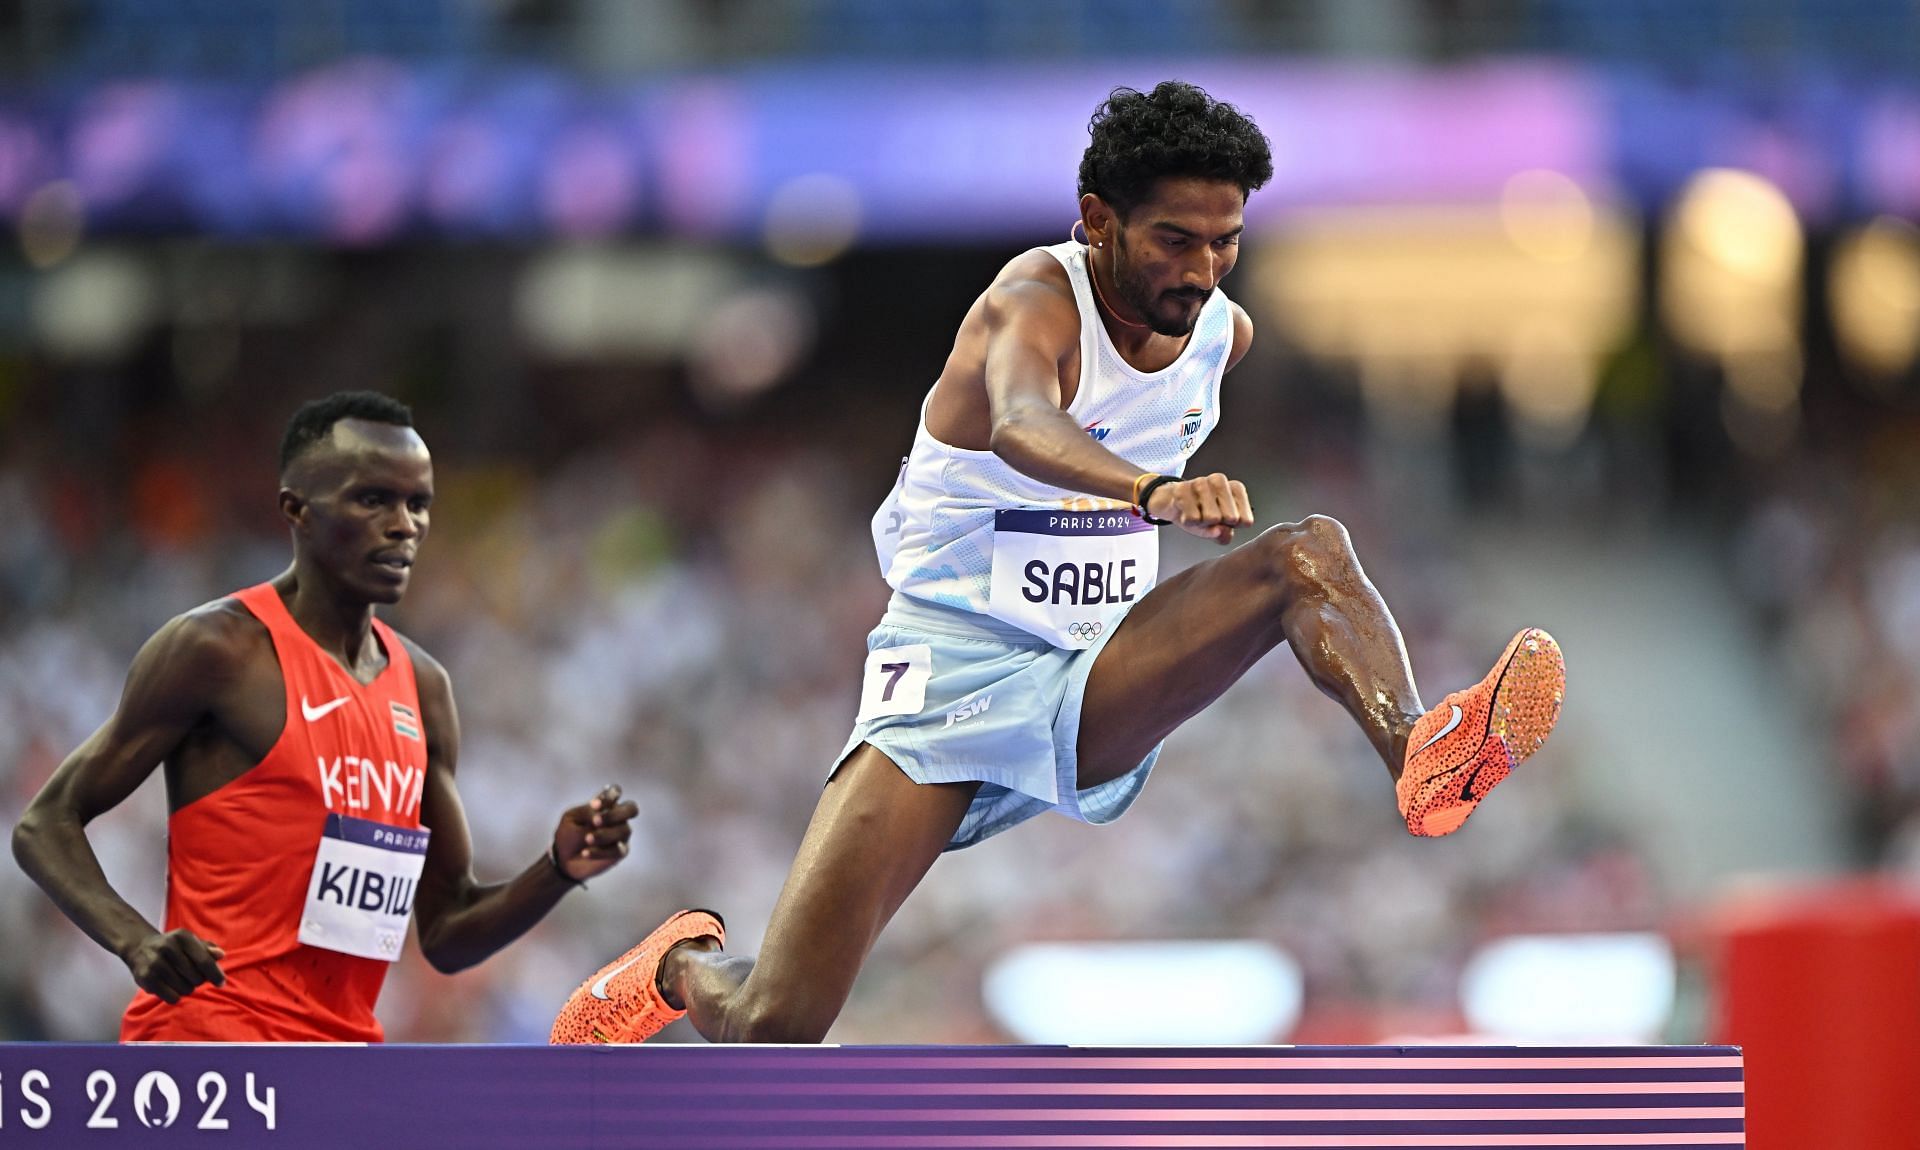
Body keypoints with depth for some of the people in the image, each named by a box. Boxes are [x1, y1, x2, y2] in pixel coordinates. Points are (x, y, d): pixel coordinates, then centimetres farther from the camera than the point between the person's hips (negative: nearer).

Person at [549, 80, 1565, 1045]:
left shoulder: (1223, 330, 4)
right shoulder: (1037, 300, -18)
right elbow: (1021, 425, -44)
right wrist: (1154, 490, -61)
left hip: (1097, 684, 5)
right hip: (952, 671, -5)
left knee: (1310, 554, -21)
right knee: (777, 1026, -15)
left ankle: (1421, 758, -47)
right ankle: (687, 965, 20)